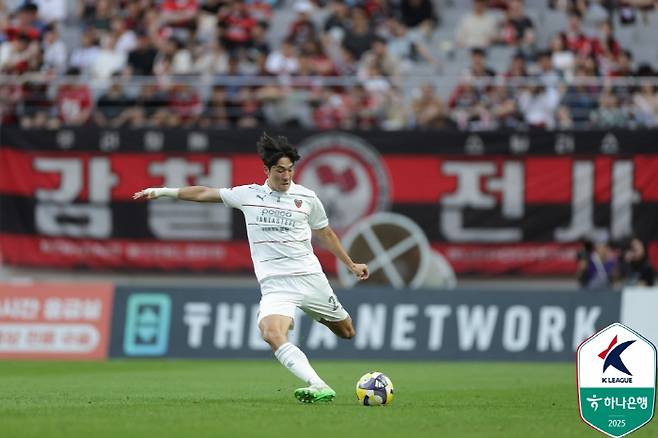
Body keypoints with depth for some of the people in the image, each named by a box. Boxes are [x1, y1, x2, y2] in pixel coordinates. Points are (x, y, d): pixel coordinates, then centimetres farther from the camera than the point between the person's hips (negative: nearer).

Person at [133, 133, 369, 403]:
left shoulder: (307, 198, 6)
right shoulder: (248, 195, 6)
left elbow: (325, 234, 21)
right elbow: (204, 193, 16)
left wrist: (351, 265, 26)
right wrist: (163, 192, 15)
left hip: (310, 278, 1)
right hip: (275, 286, -1)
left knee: (346, 332, 9)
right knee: (272, 335, -29)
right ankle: (319, 387, -35)